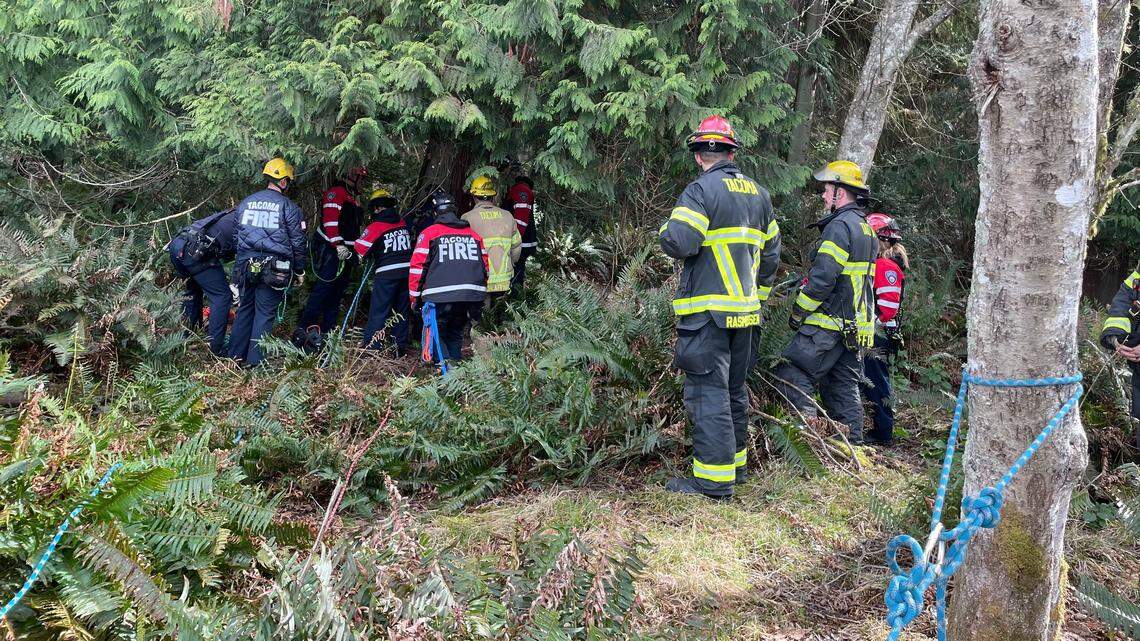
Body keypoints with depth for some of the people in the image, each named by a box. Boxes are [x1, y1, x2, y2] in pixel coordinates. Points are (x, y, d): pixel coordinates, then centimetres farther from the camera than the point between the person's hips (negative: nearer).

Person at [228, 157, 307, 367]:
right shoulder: (288, 206, -5)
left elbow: (235, 236, 18)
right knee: (265, 313, 3)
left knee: (244, 309, 17)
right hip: (273, 269, -4)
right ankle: (255, 361, 5)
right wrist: (299, 270, 7)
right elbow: (297, 242, -3)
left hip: (245, 266, 5)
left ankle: (235, 356, 21)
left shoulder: (246, 202, 10)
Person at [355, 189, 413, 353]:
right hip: (407, 270, 5)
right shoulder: (402, 223, 7)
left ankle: (371, 347, -1)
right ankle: (400, 347, 20)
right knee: (401, 310, 15)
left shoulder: (376, 226, -8)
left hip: (387, 273, -5)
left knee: (378, 311, 1)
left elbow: (360, 248, -7)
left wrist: (369, 256, 13)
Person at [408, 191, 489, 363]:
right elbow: (485, 267, 17)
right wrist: (480, 297, 28)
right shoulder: (474, 234, 15)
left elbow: (417, 268, -1)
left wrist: (414, 298, 8)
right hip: (472, 297, 4)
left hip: (440, 298, -4)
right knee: (455, 335, 22)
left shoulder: (429, 233, 2)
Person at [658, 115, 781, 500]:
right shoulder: (758, 194, 14)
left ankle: (714, 480, -4)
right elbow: (771, 253, 19)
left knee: (709, 392, -5)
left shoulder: (701, 190, -11)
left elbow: (677, 243, -22)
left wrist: (668, 226, 1)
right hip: (745, 311, 8)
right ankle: (736, 463, 28)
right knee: (735, 389, 18)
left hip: (707, 310, -7)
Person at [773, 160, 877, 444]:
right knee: (844, 387, 14)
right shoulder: (866, 228, 19)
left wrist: (797, 313, -10)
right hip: (857, 324, 10)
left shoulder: (840, 226, -13)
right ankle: (853, 445, 17)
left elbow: (823, 277, -20)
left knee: (791, 375, -10)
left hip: (830, 323, -10)